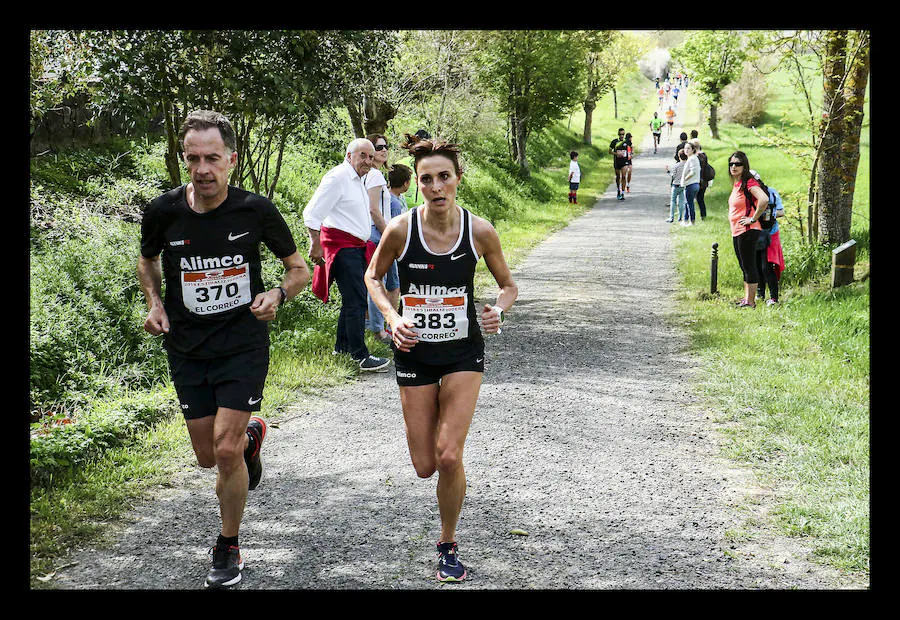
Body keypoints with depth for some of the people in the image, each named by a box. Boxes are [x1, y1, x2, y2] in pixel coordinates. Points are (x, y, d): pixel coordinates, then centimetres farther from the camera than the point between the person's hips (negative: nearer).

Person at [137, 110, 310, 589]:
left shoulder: (255, 210, -12)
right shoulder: (163, 212, -8)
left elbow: (300, 269, 1)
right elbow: (148, 261, 14)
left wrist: (277, 294, -19)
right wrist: (154, 303, -3)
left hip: (244, 345, -3)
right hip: (186, 350, 3)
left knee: (226, 452, -11)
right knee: (208, 456, 9)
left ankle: (228, 549, 12)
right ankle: (252, 434, 46)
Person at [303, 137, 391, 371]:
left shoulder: (360, 180, 17)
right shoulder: (337, 177, -12)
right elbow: (312, 213, -15)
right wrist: (316, 245, -17)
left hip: (357, 246, 10)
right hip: (342, 246, -10)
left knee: (353, 299, 15)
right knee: (356, 301, -13)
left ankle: (342, 347, 27)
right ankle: (361, 356, -13)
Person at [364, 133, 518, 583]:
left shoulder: (479, 231, -12)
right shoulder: (400, 230, -13)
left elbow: (508, 285, 4)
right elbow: (373, 277, 5)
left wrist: (498, 310, -18)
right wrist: (392, 316, -12)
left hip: (463, 352, -1)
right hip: (415, 352, 1)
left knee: (449, 457, -12)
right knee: (425, 467, 5)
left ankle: (448, 545, 12)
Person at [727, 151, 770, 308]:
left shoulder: (749, 182, -15)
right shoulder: (736, 184, 14)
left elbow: (764, 200, -30)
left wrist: (753, 219, -20)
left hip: (747, 231, -10)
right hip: (736, 231, 10)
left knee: (749, 266, -5)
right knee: (744, 266, 16)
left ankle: (750, 301, -2)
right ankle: (746, 298, 25)